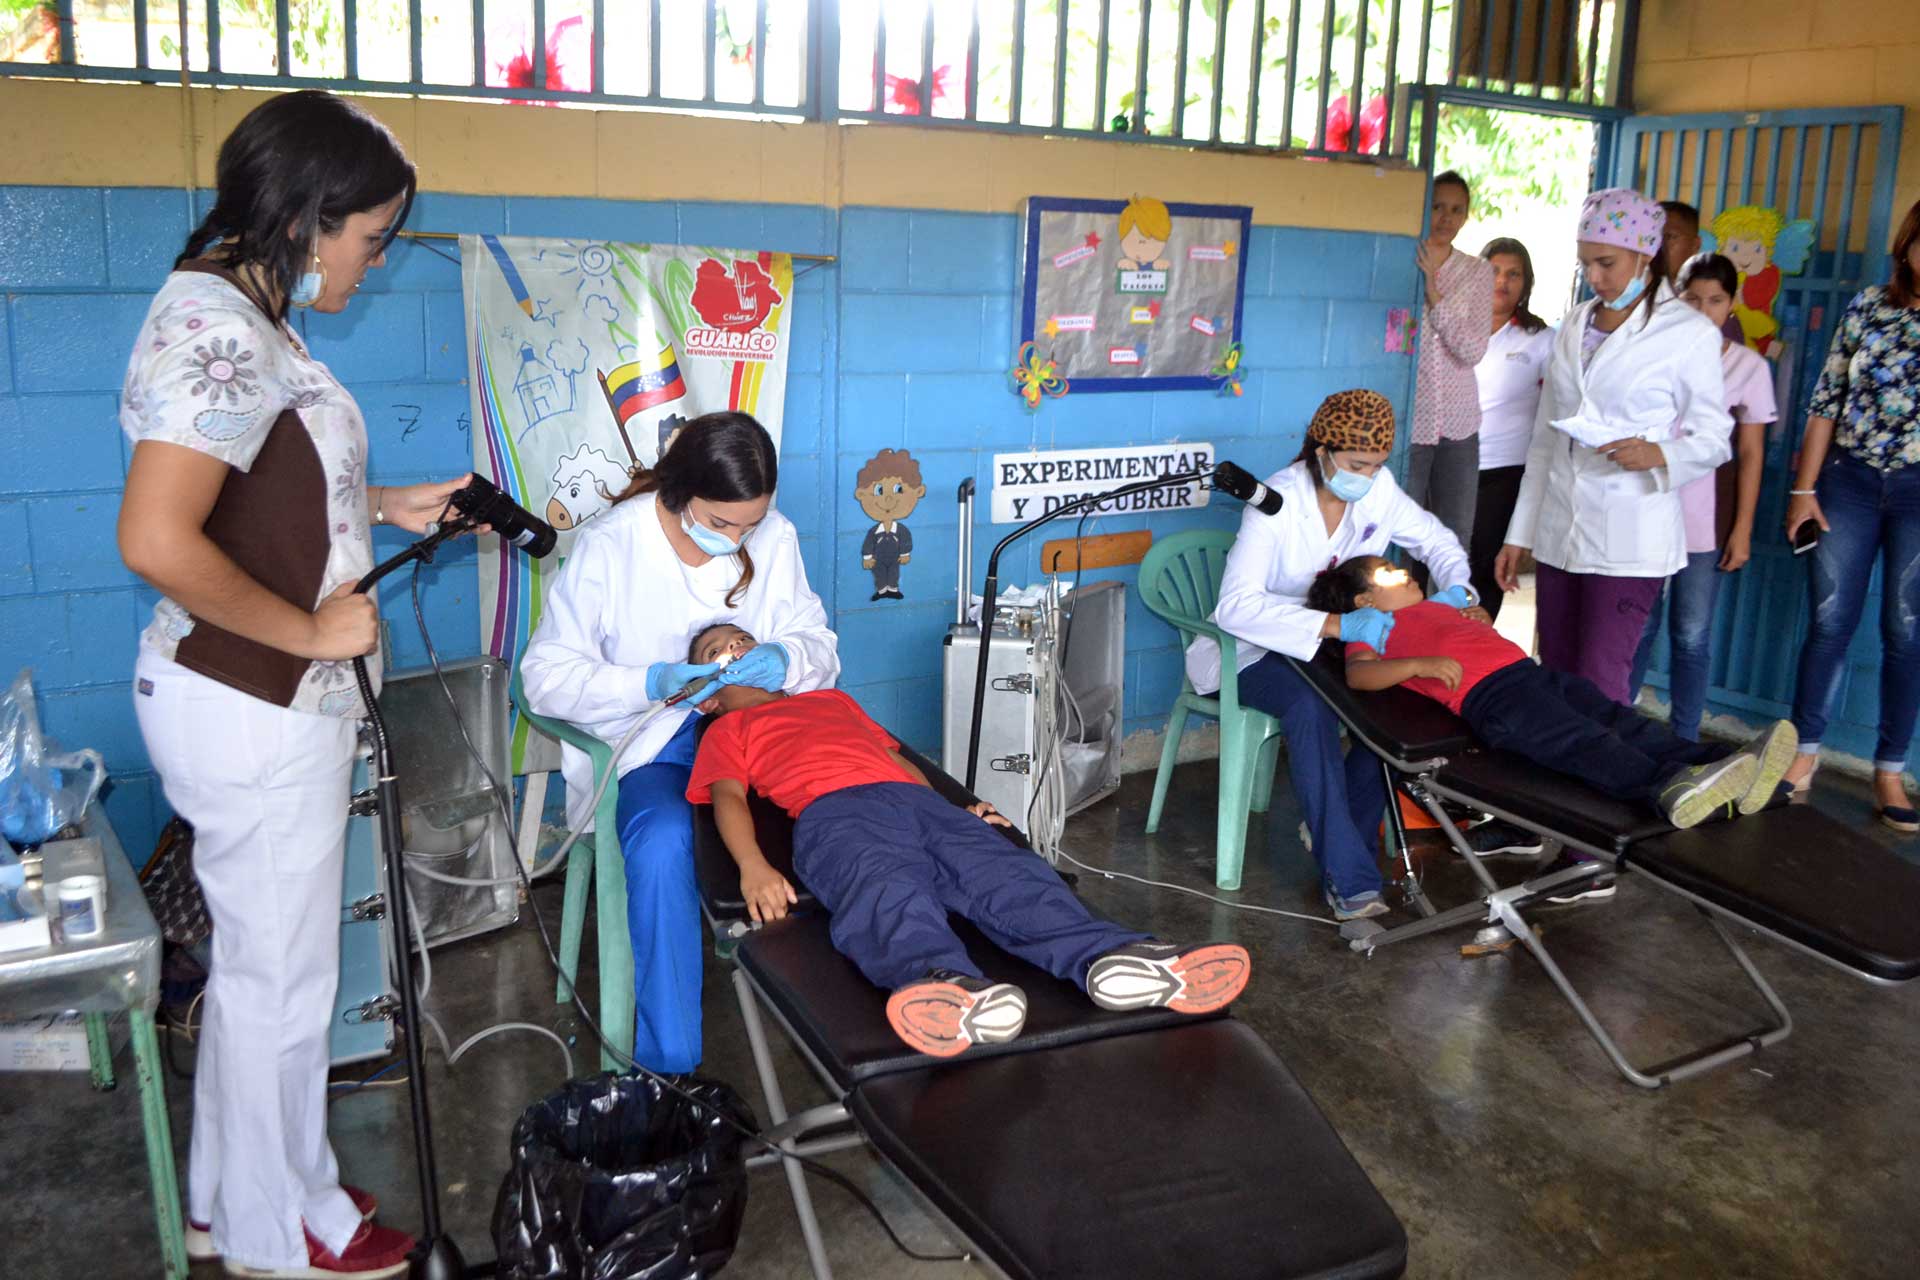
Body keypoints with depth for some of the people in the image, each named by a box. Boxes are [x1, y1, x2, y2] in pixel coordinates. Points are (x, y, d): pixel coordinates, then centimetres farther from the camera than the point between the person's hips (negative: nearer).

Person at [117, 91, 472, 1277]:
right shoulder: (218, 329, -22)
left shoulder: (244, 312, 9)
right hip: (255, 708, -10)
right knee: (281, 973, 8)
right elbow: (156, 540, -30)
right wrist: (308, 629, -20)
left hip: (266, 699, 10)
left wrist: (387, 505, 14)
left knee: (258, 958, 21)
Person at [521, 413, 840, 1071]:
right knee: (662, 843, -35)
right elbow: (546, 677, -8)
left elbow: (820, 646, 9)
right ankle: (667, 1065, -22)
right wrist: (650, 683, -24)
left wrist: (787, 659, -16)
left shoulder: (775, 537, 2)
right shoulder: (607, 545, -9)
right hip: (650, 742, -3)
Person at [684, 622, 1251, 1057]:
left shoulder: (832, 698, 43)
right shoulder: (726, 731, 28)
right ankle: (945, 983, -69)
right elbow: (728, 797, 10)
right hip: (832, 811, -5)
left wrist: (955, 813, 18)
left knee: (1002, 868, -25)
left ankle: (1108, 956, -49)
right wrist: (753, 868, -12)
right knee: (885, 887, -39)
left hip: (914, 798, 5)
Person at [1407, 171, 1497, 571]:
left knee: (1456, 541, 9)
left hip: (1458, 425, 4)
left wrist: (1434, 293, -15)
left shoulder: (1477, 272, 6)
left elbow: (1474, 351, -7)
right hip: (1406, 422, -4)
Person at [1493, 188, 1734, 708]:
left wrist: (1659, 455, -23)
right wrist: (1519, 533, 12)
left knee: (1599, 691, -10)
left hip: (1630, 540, -5)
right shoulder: (1575, 324, 11)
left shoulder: (1689, 333, -4)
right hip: (1558, 533, 5)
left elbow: (1714, 439, -1)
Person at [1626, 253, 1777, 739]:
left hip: (1707, 522, -1)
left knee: (1691, 636, 3)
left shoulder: (1749, 366, 2)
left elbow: (1750, 454, 3)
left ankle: (1683, 743, 13)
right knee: (1638, 627, 4)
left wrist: (1742, 529, -1)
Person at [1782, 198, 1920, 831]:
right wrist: (1804, 488, 0)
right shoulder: (1867, 306, 4)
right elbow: (1826, 401, 3)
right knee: (1830, 621, 3)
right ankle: (1805, 750, 15)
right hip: (1848, 480, 1)